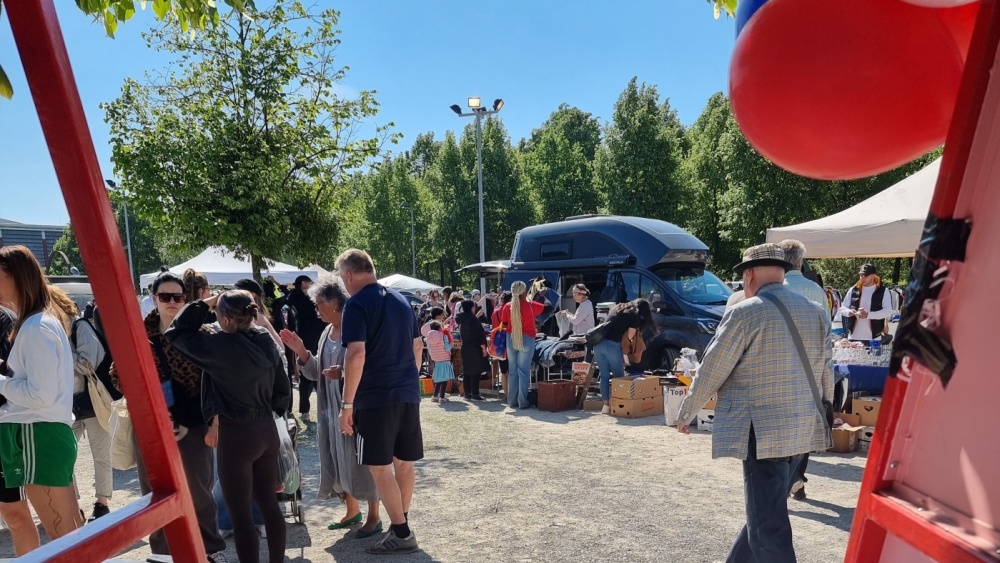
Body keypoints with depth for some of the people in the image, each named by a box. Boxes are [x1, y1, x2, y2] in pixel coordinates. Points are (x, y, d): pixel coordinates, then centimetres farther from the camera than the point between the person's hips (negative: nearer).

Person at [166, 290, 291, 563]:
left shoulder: (220, 345, -17)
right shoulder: (266, 341, 1)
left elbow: (176, 333, -2)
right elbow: (283, 390, 8)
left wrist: (204, 304, 2)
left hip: (236, 435, -7)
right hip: (267, 430, 7)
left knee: (241, 514, 4)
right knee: (268, 503, 17)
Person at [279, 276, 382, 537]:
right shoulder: (326, 333, 10)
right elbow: (317, 373, 11)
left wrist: (343, 372, -29)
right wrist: (301, 351, -2)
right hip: (331, 409, 8)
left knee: (362, 460, 2)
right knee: (339, 461, 15)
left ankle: (374, 517, 17)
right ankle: (352, 510, 33)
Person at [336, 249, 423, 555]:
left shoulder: (357, 304, -11)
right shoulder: (401, 299, 11)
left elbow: (357, 355, -21)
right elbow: (418, 346, 16)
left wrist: (347, 404, -14)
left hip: (376, 396, -7)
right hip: (408, 394, 7)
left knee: (380, 467, 3)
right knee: (403, 463, 15)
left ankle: (401, 533, 8)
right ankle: (401, 525, 27)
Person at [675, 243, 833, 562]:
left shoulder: (745, 312, -13)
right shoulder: (815, 313, 8)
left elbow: (711, 371, -9)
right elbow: (826, 374, 14)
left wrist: (686, 413, 4)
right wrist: (821, 412, 29)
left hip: (763, 430, -8)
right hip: (802, 428, 8)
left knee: (768, 522, 1)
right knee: (766, 509, 21)